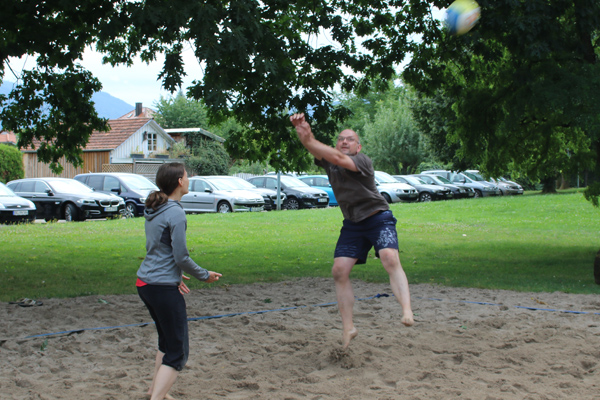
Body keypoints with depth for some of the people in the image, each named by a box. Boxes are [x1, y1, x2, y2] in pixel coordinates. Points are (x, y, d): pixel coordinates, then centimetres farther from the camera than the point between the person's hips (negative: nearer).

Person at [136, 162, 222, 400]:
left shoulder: (153, 209, 9)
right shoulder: (175, 213, -17)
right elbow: (181, 257, -16)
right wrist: (205, 276, -1)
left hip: (145, 282, 9)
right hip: (163, 288, -9)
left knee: (167, 340, 26)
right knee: (178, 353, -3)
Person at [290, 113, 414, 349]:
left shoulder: (362, 161, -12)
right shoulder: (329, 163, 4)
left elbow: (338, 158, -32)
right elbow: (314, 149, -15)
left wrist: (308, 138, -39)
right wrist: (302, 131, -36)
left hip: (378, 218, -5)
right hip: (352, 223, 6)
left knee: (390, 258, -29)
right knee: (339, 270, -6)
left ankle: (407, 312, -39)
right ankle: (348, 329, 2)